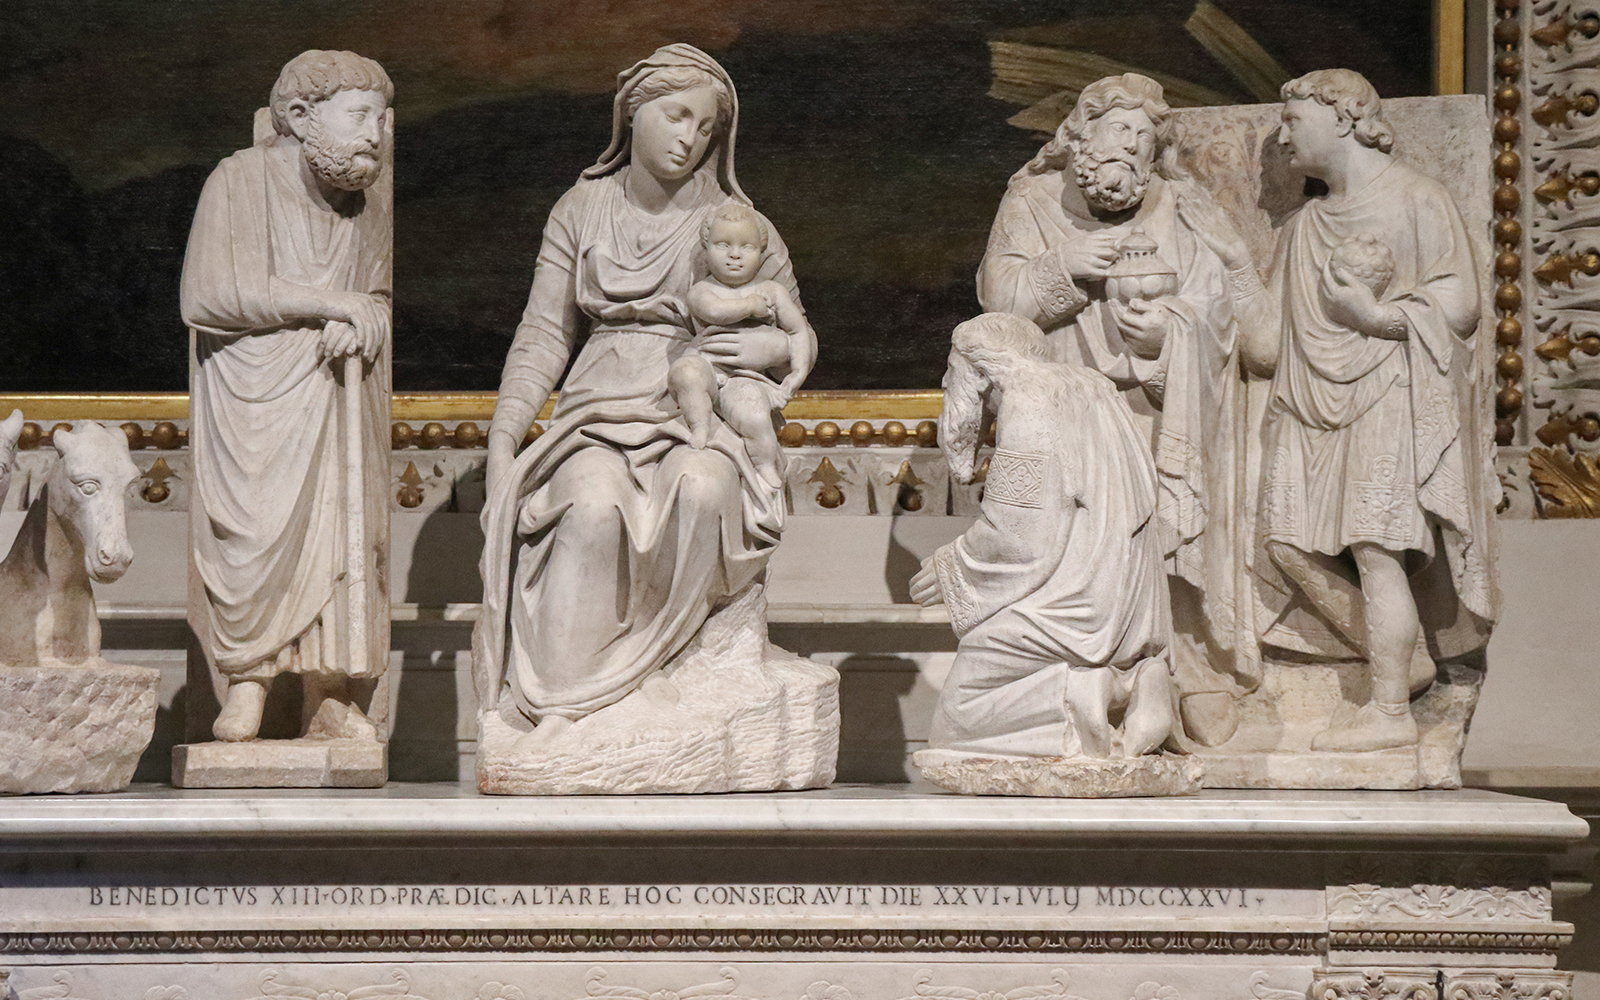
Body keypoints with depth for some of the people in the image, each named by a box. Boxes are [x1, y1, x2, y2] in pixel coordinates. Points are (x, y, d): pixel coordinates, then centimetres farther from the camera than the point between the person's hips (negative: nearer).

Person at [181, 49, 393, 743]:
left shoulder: (374, 200, 12)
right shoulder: (239, 181, -6)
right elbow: (206, 297, -15)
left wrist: (358, 323, -11)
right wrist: (328, 302, -15)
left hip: (336, 389, 4)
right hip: (251, 387, -4)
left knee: (341, 525, -8)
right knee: (250, 527, -17)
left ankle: (329, 698, -4)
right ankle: (247, 680, -5)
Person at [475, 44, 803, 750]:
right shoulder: (583, 211, 13)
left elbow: (798, 336, 16)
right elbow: (544, 333, 11)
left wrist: (769, 348, -9)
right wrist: (502, 439, -1)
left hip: (701, 416, 0)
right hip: (603, 412, 0)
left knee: (704, 488, -38)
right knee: (594, 508, -35)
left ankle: (640, 661, -24)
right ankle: (561, 706, -35)